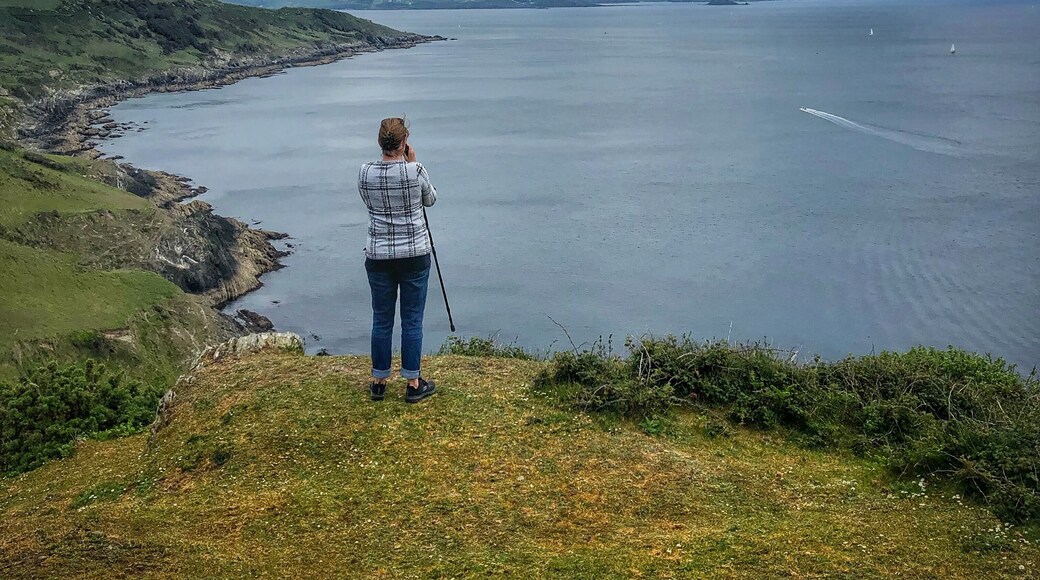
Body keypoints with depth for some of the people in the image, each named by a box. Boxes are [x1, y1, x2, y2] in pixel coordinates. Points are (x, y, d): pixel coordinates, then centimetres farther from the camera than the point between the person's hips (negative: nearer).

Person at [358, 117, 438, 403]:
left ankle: (379, 383, 21)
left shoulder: (365, 173, -4)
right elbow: (430, 199, 8)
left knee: (382, 321, 12)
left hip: (378, 256, 3)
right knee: (412, 321, 6)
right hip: (414, 254, -2)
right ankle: (414, 384, 13)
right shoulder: (416, 171, -12)